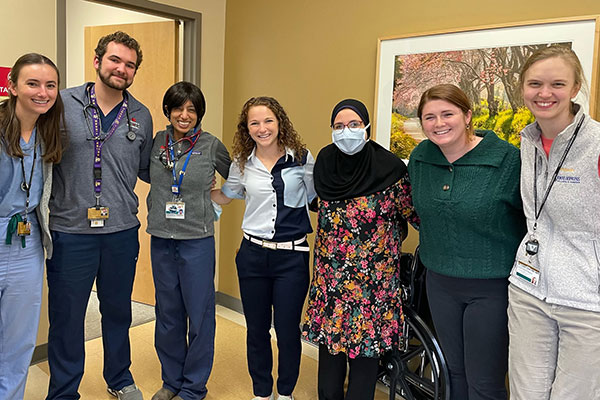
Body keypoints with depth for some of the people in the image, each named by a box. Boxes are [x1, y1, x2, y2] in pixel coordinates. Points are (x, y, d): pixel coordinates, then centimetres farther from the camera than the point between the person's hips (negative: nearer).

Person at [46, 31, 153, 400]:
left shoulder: (141, 116, 4)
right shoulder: (63, 104, -4)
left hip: (122, 232, 3)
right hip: (70, 232, -2)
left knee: (118, 312, 18)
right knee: (66, 317, 11)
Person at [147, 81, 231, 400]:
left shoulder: (211, 145, -5)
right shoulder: (157, 141, 4)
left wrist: (212, 199, 1)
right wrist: (156, 209, 12)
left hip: (197, 239, -3)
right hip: (161, 239, 4)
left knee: (199, 313, 4)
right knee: (167, 311, 14)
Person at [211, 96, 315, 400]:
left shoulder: (301, 158, -4)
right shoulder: (242, 163, 3)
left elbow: (316, 198, 6)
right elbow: (225, 196, 19)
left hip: (292, 255, -2)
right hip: (253, 253, 2)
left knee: (287, 329, 7)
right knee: (257, 329, 14)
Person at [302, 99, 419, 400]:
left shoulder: (390, 169, -12)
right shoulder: (325, 163, 1)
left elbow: (415, 215, -1)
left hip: (371, 281, -4)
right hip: (329, 276, 4)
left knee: (364, 347, 7)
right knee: (328, 342, 15)